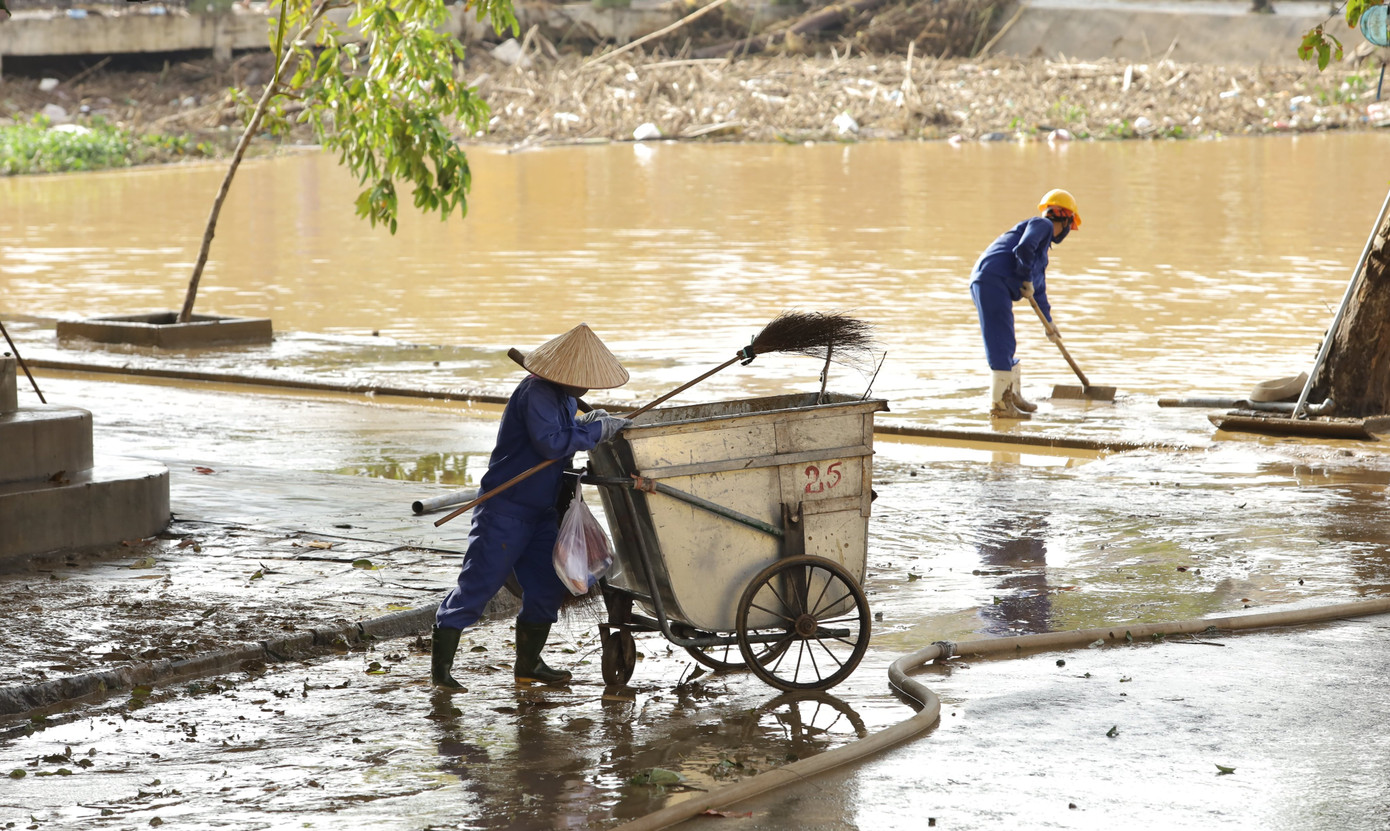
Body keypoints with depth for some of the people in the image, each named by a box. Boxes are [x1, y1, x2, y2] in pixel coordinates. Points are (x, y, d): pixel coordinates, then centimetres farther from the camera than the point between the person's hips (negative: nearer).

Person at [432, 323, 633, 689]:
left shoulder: (563, 395, 8)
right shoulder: (536, 393, -21)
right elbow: (550, 441, -30)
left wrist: (586, 423, 2)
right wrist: (597, 430, -26)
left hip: (541, 510, 9)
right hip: (505, 508, -9)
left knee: (548, 583, 9)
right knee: (478, 582, -7)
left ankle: (528, 662, 22)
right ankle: (441, 664, -2)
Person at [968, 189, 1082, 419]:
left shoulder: (1043, 245, 31)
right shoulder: (1042, 225, 2)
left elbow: (1039, 288, 40)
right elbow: (1024, 248, -20)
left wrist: (1049, 324, 46)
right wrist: (1027, 280, -7)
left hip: (982, 284, 10)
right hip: (993, 281, -10)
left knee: (1005, 345, 20)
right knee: (1001, 344, -9)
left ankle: (1013, 395, 32)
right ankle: (1000, 404, -9)